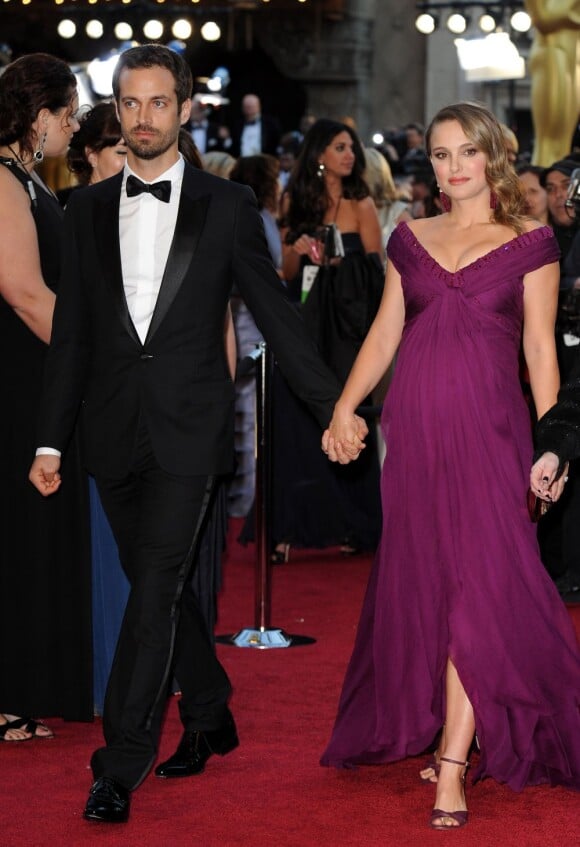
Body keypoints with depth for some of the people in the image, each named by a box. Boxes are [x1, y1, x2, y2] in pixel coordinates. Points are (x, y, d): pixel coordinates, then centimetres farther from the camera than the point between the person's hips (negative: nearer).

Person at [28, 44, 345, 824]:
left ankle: (120, 766, -8)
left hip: (188, 425, -3)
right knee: (160, 583, 12)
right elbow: (71, 331, 10)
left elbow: (274, 313, 5)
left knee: (156, 588, -10)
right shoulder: (88, 209, 8)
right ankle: (210, 721, 30)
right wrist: (51, 439, 7)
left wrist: (333, 407, 2)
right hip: (115, 430, 4)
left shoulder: (227, 205, 1)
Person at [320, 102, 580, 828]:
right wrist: (343, 408, 0)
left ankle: (453, 767, -12)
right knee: (422, 582, 6)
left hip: (487, 428, -4)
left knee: (479, 585, -10)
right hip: (415, 427, 4)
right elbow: (384, 334, 12)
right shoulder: (410, 239, 12)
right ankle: (447, 730, 19)